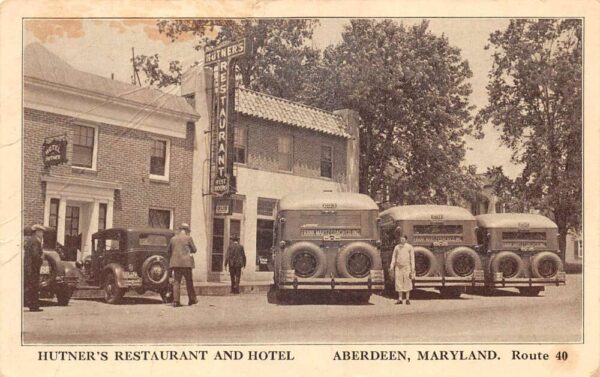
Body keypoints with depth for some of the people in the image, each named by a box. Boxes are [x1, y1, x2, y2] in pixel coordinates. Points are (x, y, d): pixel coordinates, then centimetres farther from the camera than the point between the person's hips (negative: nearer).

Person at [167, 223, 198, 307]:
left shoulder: (173, 238, 8)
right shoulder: (188, 238, -3)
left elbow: (168, 250, 14)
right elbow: (194, 250, 2)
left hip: (175, 263, 3)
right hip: (186, 262, -3)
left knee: (176, 281, 3)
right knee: (189, 281, 9)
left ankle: (176, 301, -5)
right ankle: (192, 299, 15)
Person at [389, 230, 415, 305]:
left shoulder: (410, 247, 0)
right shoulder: (396, 247, 8)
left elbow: (412, 258, -2)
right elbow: (393, 257, 9)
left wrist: (412, 268, -9)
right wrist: (391, 267, 1)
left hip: (407, 267, -2)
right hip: (398, 267, 2)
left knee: (407, 283, -1)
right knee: (398, 283, 0)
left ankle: (407, 299, 6)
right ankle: (400, 299, 5)